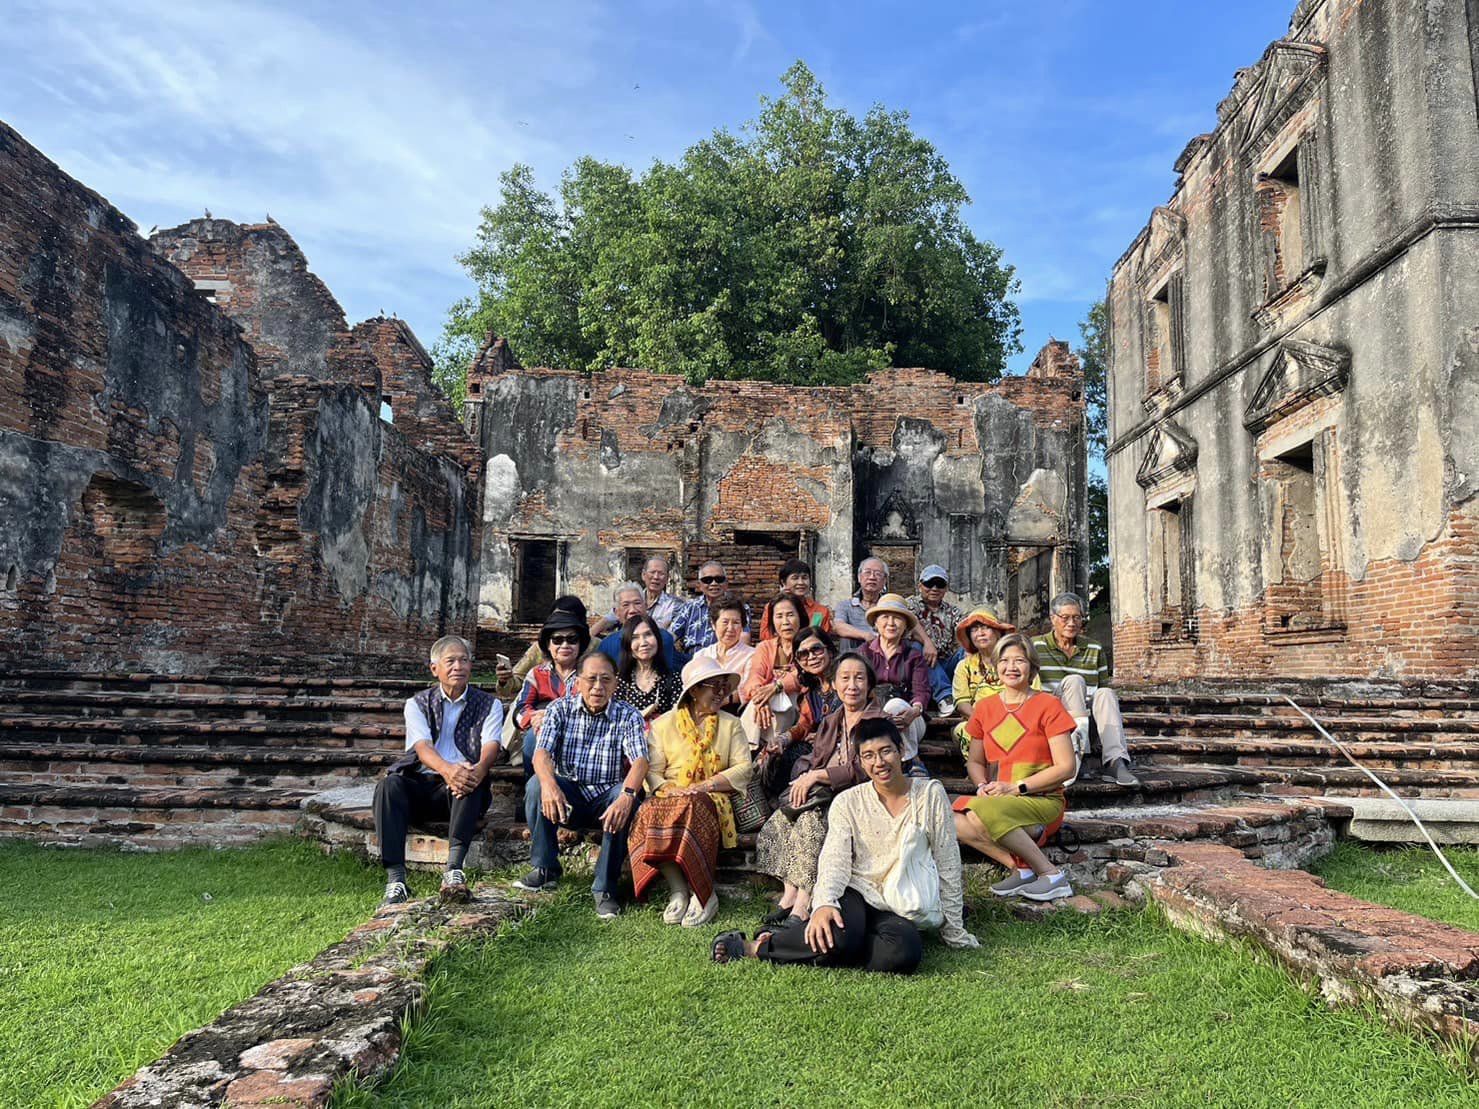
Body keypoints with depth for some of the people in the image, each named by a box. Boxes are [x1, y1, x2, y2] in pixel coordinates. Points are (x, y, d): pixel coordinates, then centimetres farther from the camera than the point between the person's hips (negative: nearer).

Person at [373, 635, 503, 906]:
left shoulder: (488, 705, 13)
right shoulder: (417, 704, 12)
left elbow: (491, 746, -6)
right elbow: (422, 747, -8)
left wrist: (479, 769, -33)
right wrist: (447, 769, -32)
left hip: (461, 791, -1)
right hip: (422, 784, 1)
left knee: (472, 780, -34)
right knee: (390, 784, -30)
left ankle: (453, 870, -46)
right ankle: (395, 878, -36)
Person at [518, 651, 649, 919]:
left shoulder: (628, 716, -3)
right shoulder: (560, 709, 0)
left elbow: (640, 760, -19)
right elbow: (542, 752, -15)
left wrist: (626, 796, -41)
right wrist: (549, 784, -38)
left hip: (606, 800, -1)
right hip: (569, 796, 1)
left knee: (626, 798, -33)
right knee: (536, 785, -27)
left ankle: (605, 887, -23)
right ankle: (545, 869, -12)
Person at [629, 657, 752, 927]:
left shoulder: (731, 724, 15)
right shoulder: (664, 723, 13)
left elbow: (745, 768, 2)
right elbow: (652, 770, 4)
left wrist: (703, 786, -11)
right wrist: (670, 790, -17)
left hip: (712, 798, -1)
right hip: (669, 796, 1)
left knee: (690, 808, -35)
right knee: (651, 813, -33)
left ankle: (703, 894, -27)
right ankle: (678, 891, -28)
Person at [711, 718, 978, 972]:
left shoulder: (931, 794, 1)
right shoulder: (847, 802, 0)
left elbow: (948, 864, 5)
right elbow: (835, 860, -11)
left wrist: (954, 930, 8)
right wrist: (824, 903, -32)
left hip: (899, 910, 1)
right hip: (856, 893, -1)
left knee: (904, 954, -35)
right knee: (839, 938, -38)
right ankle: (751, 947, -16)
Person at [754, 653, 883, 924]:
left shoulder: (879, 722, 0)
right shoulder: (830, 723, 23)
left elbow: (863, 771, -12)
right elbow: (809, 759, 16)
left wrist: (817, 776, -13)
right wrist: (804, 777, -9)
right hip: (821, 796, 7)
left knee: (811, 820, -32)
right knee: (780, 819, -19)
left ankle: (803, 903, -30)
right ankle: (790, 893, -20)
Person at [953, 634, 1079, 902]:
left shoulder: (1048, 705, -3)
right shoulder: (985, 707, 11)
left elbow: (1067, 767, -7)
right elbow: (974, 761, 19)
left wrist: (1015, 787, -14)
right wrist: (983, 785, -4)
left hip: (1043, 801, -4)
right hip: (996, 799, 4)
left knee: (981, 812, -34)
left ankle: (1051, 874, -19)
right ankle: (1019, 868, -19)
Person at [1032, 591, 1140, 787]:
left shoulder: (1094, 650, 16)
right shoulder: (1036, 647, 7)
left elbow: (1103, 688, 15)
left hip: (1086, 714, 3)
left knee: (1105, 693, -27)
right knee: (1074, 681, -27)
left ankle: (1115, 762, -41)